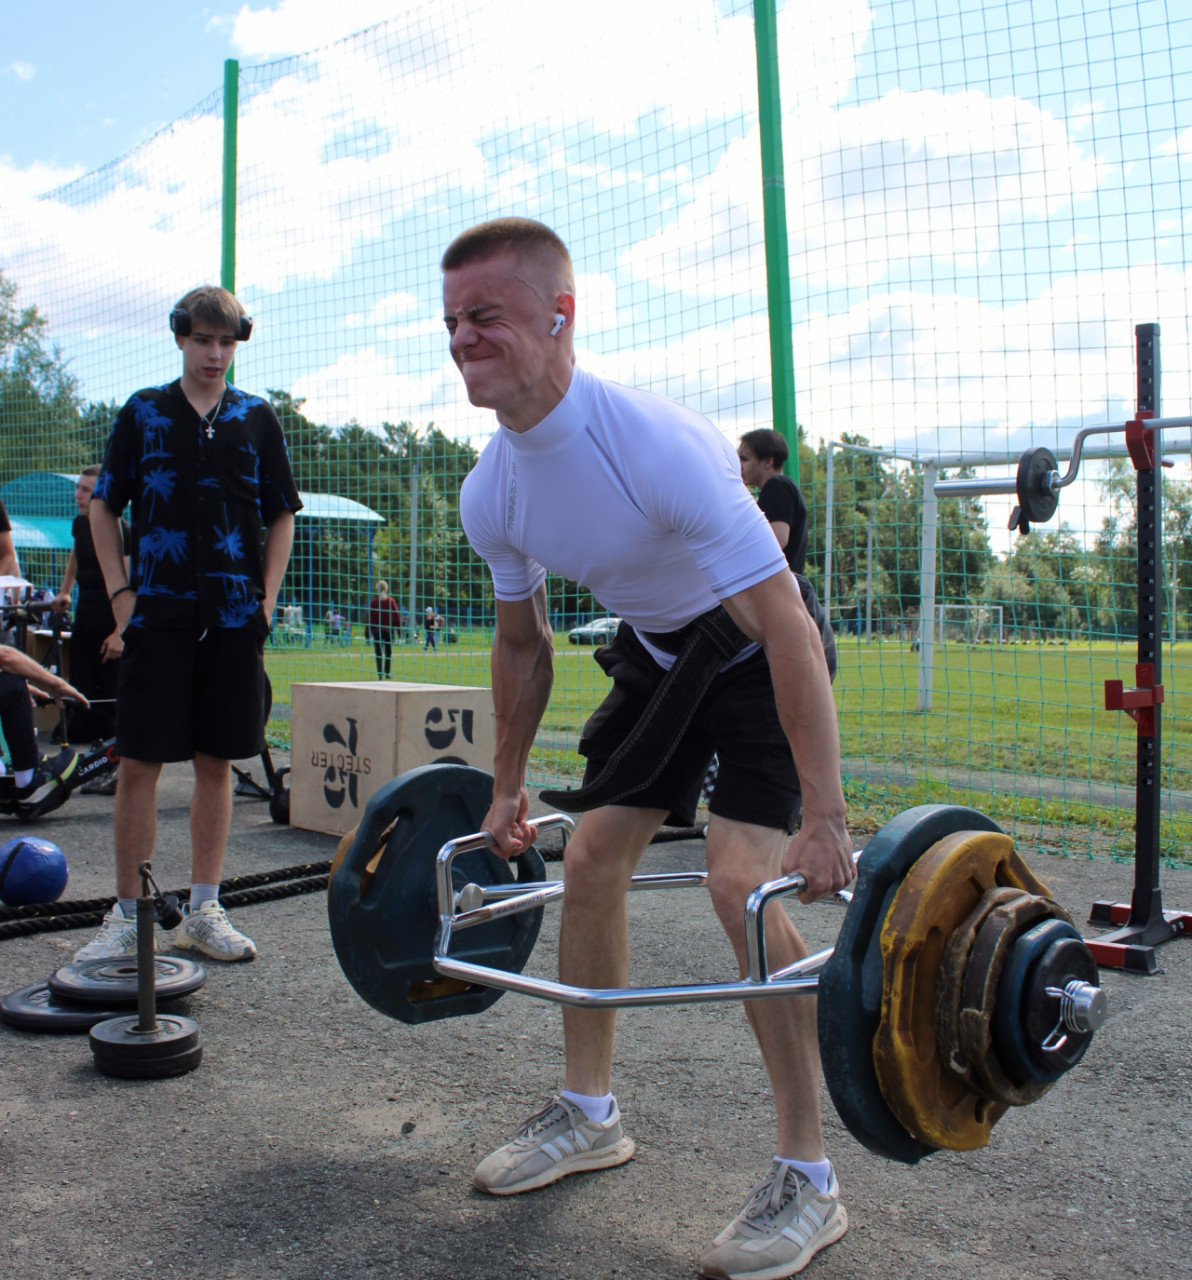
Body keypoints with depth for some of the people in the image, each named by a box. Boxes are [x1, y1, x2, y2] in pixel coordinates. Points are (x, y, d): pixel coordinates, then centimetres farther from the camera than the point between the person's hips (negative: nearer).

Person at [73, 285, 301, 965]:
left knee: (218, 762, 6)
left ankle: (203, 909, 16)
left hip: (234, 617, 1)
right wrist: (120, 591, -1)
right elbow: (104, 508, 9)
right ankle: (128, 915, 9)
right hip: (158, 615, -1)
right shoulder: (143, 412, 7)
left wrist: (266, 597, 2)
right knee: (140, 762, -2)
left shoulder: (257, 418, 9)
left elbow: (282, 515, 12)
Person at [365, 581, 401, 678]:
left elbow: (370, 618, -2)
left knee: (379, 653, 1)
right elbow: (397, 616, 1)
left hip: (377, 630, -1)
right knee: (389, 653, 11)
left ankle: (380, 675, -8)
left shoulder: (373, 602, -3)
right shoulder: (391, 601, 0)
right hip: (389, 630, 1)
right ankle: (387, 674, 11)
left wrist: (367, 632, 2)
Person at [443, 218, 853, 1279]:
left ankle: (808, 1181, -3)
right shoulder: (490, 493, -10)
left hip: (756, 653, -7)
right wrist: (507, 789, 12)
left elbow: (786, 625, -33)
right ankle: (590, 1114, 24)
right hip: (657, 653, 7)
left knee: (742, 878, -20)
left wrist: (825, 821, -35)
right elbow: (523, 643, 6)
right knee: (590, 861, 5)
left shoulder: (658, 445, -33)